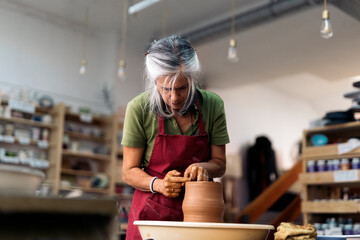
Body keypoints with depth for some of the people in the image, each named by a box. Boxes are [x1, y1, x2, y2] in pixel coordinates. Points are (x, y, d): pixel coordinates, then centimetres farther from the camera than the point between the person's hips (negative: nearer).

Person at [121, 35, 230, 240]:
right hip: (151, 213, -1)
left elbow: (219, 163, 2)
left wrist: (203, 167, -19)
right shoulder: (139, 108, -12)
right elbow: (129, 171, -5)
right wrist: (158, 184, -23)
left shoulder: (212, 104, -7)